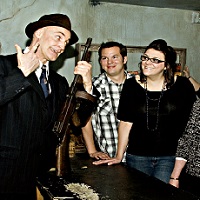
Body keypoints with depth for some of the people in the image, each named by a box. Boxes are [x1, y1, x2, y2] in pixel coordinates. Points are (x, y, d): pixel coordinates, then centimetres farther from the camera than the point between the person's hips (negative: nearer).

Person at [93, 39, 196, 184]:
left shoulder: (182, 86, -2)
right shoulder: (132, 85, 1)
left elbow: (191, 125, 2)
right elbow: (126, 122, 1)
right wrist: (119, 156, -1)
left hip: (170, 157, -1)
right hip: (137, 156, 1)